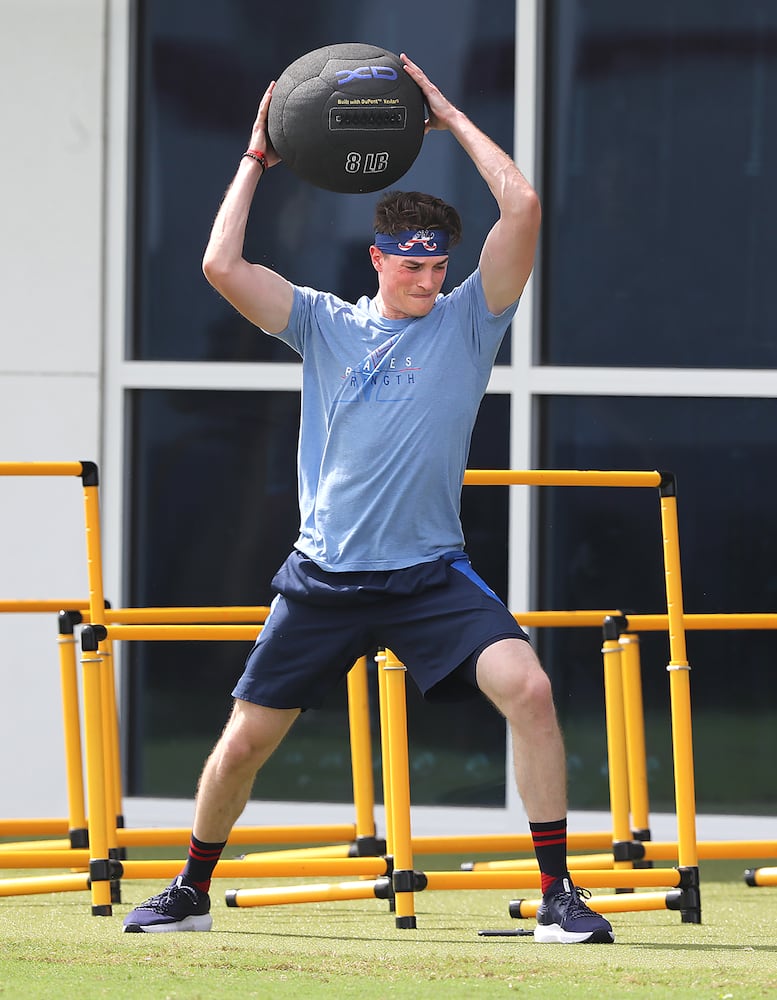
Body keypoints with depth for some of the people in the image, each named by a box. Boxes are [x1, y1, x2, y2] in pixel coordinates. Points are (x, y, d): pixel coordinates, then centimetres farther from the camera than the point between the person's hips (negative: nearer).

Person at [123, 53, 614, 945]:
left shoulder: (466, 322, 3)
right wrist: (258, 157, 2)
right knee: (246, 738, 6)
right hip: (324, 575, 2)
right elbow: (221, 265, -5)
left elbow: (521, 207, -8)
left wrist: (451, 118, -1)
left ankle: (558, 895, -18)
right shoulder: (324, 325, 6)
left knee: (528, 687, -24)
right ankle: (190, 893, 30)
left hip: (430, 576, -2)